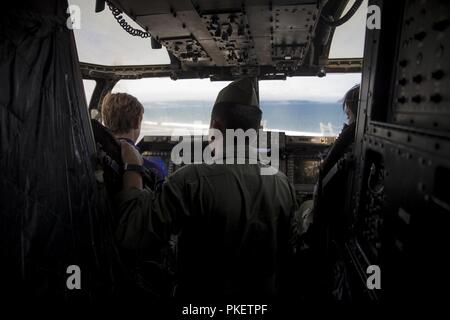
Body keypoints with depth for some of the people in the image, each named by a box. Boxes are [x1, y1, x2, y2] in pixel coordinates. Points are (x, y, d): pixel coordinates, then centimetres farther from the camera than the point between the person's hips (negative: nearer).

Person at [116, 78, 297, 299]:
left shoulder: (192, 180, -29)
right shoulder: (283, 185, -11)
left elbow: (133, 234, -27)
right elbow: (287, 253, 0)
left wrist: (132, 170, -18)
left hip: (203, 292, -3)